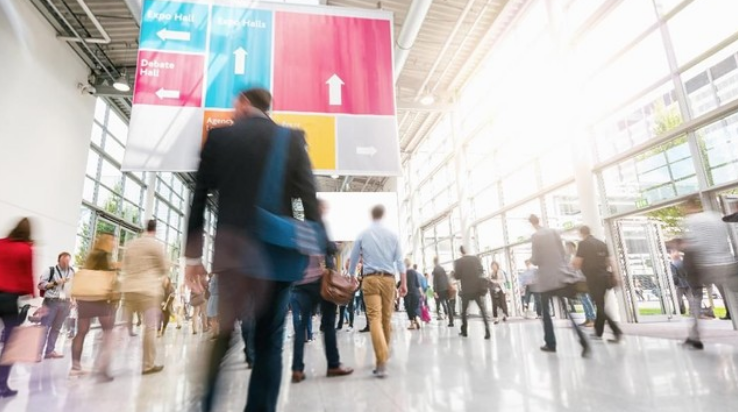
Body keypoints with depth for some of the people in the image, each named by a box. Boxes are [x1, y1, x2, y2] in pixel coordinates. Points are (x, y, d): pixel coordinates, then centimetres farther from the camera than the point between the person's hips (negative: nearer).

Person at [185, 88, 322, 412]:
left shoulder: (219, 136, 7)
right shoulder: (292, 139, 6)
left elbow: (199, 198, 5)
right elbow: (309, 198, -3)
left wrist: (192, 254, 10)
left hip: (233, 250, 0)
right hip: (278, 252, 0)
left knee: (223, 337, 11)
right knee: (269, 342, 8)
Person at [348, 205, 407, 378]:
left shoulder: (363, 235, 4)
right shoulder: (392, 235, 6)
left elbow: (353, 260, 11)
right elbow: (399, 260, 2)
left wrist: (351, 279, 25)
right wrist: (404, 283, 5)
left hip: (370, 279, -2)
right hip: (389, 279, 2)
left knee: (375, 318, -10)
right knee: (386, 318, 12)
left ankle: (382, 361, -22)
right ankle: (383, 356, 26)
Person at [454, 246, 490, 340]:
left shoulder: (458, 261, -5)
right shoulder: (476, 258, 4)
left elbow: (457, 276, -7)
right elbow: (482, 271, 9)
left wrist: (454, 273, 13)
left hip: (466, 289, -1)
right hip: (478, 288, 2)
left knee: (464, 311, 15)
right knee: (483, 310, 1)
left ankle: (464, 331, 21)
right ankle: (487, 331, -12)